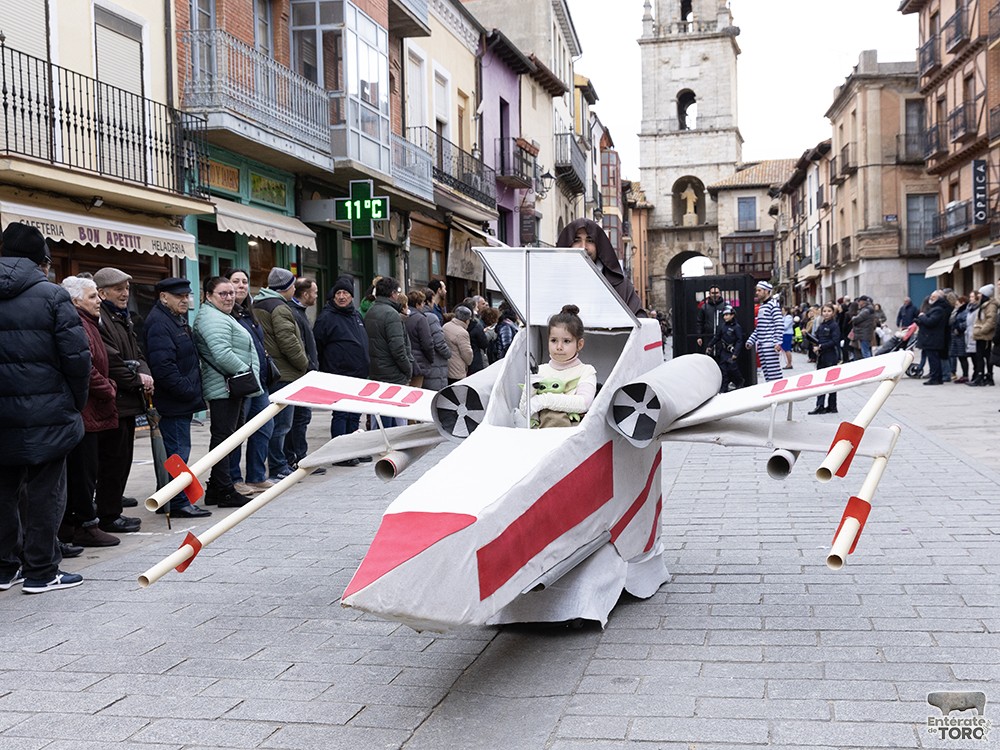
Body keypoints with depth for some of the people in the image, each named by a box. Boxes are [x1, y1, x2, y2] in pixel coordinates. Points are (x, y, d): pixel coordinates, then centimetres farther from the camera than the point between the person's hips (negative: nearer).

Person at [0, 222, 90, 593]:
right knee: (45, 490, 4)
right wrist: (77, 403, 1)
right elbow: (76, 355, -12)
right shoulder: (51, 295, -7)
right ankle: (40, 571, 8)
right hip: (46, 415, -4)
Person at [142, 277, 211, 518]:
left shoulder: (178, 320, 19)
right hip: (173, 404, -11)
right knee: (178, 452, -6)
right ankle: (178, 503, -1)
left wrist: (193, 391, 18)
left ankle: (167, 501, 22)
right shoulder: (158, 323, -16)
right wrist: (187, 391, -21)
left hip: (183, 400, 11)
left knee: (175, 451, 15)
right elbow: (162, 365, -25)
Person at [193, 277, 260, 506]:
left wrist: (251, 375, 15)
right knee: (223, 436, -8)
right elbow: (222, 354, -25)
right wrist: (246, 372, -15)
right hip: (224, 388, -11)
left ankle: (215, 490, 19)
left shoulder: (223, 316, 23)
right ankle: (225, 492, -5)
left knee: (223, 437, 13)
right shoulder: (213, 319, -14)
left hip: (232, 387, 11)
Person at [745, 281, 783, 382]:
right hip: (761, 344, 9)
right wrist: (750, 341, 20)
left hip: (770, 344, -9)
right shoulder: (761, 306, 21)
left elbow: (778, 325, -13)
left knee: (773, 371, -12)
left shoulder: (773, 304, -5)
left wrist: (777, 342, -20)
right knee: (765, 371, 7)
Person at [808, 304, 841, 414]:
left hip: (831, 358, -7)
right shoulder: (820, 326, 14)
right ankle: (820, 406, 12)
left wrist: (820, 347, -17)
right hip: (821, 357, 7)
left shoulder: (834, 325, -7)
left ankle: (832, 407, -1)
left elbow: (834, 341, -15)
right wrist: (815, 347, -1)